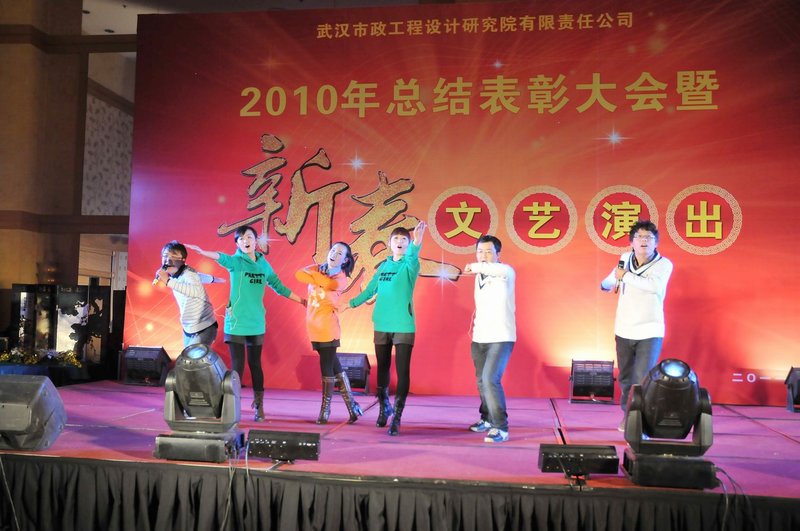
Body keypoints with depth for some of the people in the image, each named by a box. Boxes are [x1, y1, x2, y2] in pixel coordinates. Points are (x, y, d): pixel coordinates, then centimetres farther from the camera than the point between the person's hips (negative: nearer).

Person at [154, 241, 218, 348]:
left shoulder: (188, 273, -22)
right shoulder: (173, 275, 3)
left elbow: (198, 291, -45)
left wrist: (168, 282, -48)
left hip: (204, 329, -9)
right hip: (188, 330, 9)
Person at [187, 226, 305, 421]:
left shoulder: (264, 264, 8)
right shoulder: (236, 260, -5)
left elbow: (279, 287, 18)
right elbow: (221, 257, -27)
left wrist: (302, 301, 21)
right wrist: (201, 251, -48)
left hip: (256, 322, 3)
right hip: (236, 322, -3)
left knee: (255, 364, 10)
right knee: (237, 365, -3)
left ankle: (259, 406, 21)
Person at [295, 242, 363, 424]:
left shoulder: (341, 278, -2)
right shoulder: (317, 268, 10)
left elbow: (330, 284, -24)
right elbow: (299, 274, -10)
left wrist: (314, 274, -10)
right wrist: (318, 280, -17)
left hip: (328, 327, -5)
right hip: (313, 325, 5)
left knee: (327, 366, -2)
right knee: (333, 364, 9)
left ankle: (325, 410, 9)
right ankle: (351, 405, 17)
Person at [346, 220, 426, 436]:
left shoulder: (410, 264, -3)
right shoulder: (383, 266, 11)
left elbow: (411, 256, -28)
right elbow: (369, 290, 23)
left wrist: (417, 241, -48)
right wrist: (350, 304, 27)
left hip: (403, 327, -4)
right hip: (381, 325, 4)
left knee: (402, 372, -7)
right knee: (382, 368, 14)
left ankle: (396, 418, -3)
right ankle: (384, 407, 34)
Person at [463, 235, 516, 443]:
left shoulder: (506, 272, -11)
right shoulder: (479, 276, 11)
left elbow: (500, 270, -37)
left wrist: (475, 266, -34)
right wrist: (476, 324, 15)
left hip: (501, 338, -7)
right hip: (479, 338, 7)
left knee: (490, 379, -20)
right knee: (481, 381, 15)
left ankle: (501, 427, -13)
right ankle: (487, 418, 34)